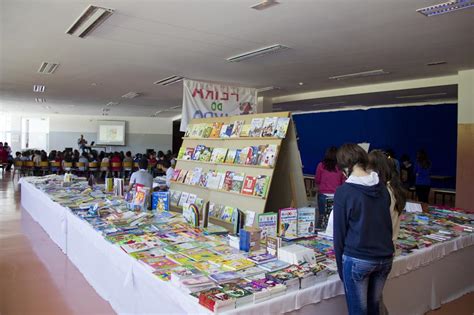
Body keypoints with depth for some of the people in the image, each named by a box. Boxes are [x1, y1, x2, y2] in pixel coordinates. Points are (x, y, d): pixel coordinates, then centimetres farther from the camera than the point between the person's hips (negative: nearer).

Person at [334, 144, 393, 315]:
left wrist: (341, 267, 2)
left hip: (357, 259, -5)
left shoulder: (343, 192, -13)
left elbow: (339, 233, -8)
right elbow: (386, 224, 12)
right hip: (385, 257, 5)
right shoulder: (383, 188, 2)